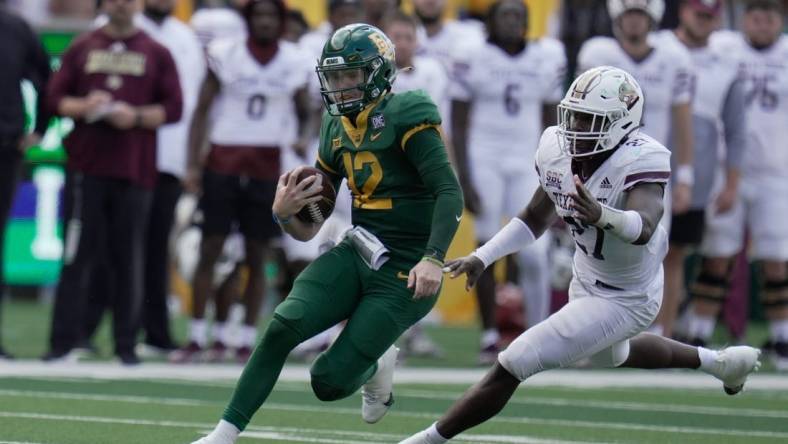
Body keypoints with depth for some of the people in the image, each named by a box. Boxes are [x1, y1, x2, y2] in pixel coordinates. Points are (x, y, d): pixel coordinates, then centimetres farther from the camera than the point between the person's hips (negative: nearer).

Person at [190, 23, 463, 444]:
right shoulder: (337, 129, 11)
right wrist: (284, 214, -7)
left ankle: (375, 366, 24)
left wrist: (433, 259, -31)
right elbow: (308, 230, 16)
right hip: (356, 253, 6)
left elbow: (450, 193, -20)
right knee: (283, 325, -18)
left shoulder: (404, 116, -12)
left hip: (403, 274, -6)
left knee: (329, 382, -11)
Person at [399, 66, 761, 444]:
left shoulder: (640, 159, -32)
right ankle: (718, 361, 56)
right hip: (587, 281, 9)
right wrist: (481, 258, 0)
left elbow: (643, 228, -51)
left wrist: (602, 216, -71)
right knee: (611, 356, 39)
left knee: (511, 367, -14)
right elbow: (536, 219, 6)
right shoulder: (557, 150, -12)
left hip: (623, 300, -9)